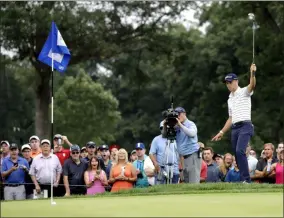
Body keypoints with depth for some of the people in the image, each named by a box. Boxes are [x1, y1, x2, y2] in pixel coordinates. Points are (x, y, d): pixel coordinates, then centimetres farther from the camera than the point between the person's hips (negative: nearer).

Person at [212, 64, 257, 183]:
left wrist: (253, 74, -41)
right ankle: (243, 179, 3)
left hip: (245, 126, -8)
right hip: (234, 129, 8)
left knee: (239, 151, -25)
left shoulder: (244, 92, 2)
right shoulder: (230, 99, 24)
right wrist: (222, 132, 25)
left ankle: (246, 179, -28)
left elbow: (252, 86, -22)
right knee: (237, 154, 2)